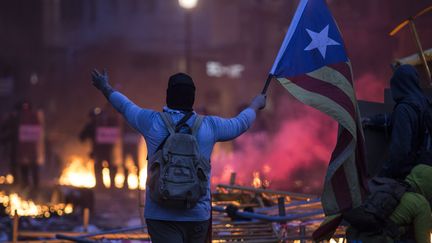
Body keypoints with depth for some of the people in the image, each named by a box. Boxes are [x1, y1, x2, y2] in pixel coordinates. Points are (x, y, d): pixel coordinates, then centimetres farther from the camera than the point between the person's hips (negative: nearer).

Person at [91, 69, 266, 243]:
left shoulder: (152, 122, -2)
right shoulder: (209, 126, 1)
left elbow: (125, 107, 17)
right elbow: (240, 124, 20)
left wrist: (105, 88, 38)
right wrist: (255, 105, 42)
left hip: (161, 215, -2)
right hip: (198, 215, 2)